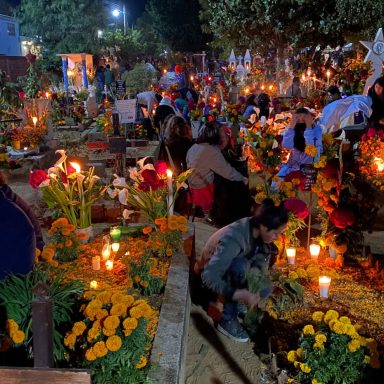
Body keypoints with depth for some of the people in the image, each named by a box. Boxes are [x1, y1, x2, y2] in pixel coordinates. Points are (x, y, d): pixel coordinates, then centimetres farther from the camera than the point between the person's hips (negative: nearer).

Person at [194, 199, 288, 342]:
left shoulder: (257, 231, -16)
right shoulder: (233, 238, -38)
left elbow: (261, 264, -9)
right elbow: (209, 277, -41)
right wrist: (240, 294, -47)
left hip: (231, 272, 6)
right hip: (209, 276, -6)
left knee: (266, 288, -18)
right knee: (240, 266, -36)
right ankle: (228, 321, -22)